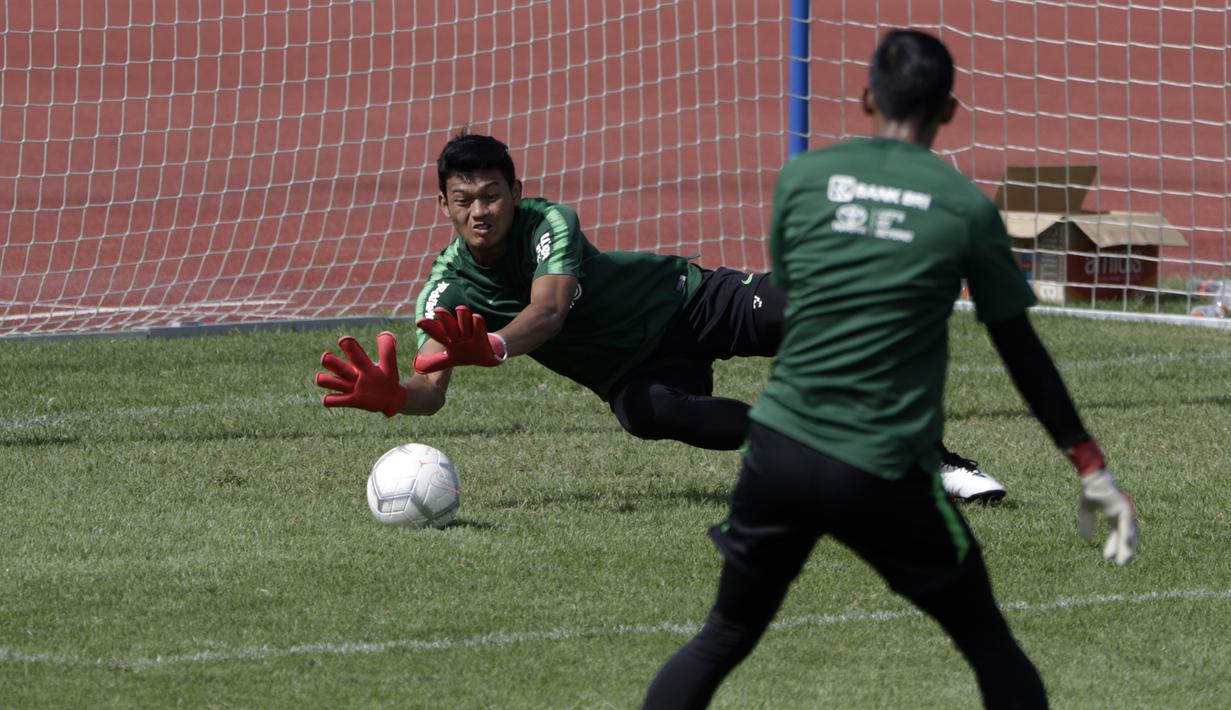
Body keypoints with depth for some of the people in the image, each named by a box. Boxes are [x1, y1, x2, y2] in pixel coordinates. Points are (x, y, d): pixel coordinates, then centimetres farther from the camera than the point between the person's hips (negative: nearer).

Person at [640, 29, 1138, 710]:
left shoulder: (801, 176, 4)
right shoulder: (966, 207, -2)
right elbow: (1020, 349, 3)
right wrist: (1091, 466, 11)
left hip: (779, 448, 3)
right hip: (882, 474, -3)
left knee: (725, 637, 18)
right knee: (989, 644, 12)